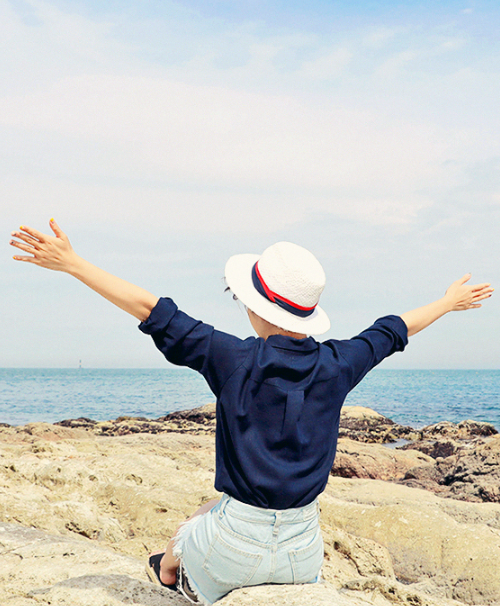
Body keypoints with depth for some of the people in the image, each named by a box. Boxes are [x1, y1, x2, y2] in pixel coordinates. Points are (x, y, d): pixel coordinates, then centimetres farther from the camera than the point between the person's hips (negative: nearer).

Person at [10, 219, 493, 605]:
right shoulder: (336, 365, -5)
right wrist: (448, 302, 31)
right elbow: (392, 331, 12)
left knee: (198, 519, 31)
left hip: (235, 545, -1)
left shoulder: (234, 359, -17)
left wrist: (71, 263, -8)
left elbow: (151, 309, -14)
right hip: (304, 548, 2)